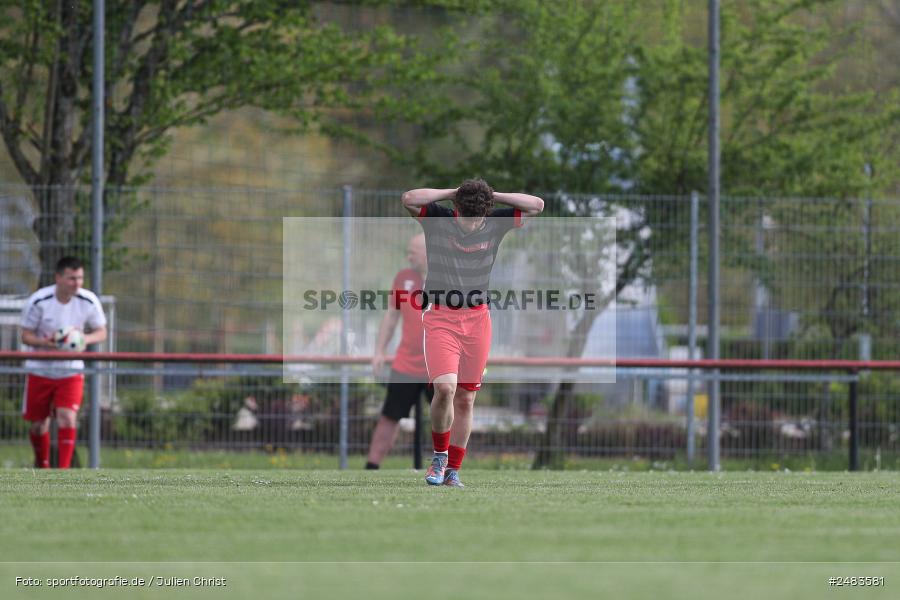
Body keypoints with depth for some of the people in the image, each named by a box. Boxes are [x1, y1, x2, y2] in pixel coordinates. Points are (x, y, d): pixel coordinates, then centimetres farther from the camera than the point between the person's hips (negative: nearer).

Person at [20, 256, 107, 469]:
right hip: (40, 369, 0)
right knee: (39, 424, 9)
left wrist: (86, 339, -23)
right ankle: (42, 465, 35)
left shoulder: (89, 301, -12)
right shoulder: (38, 301, -18)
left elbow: (101, 332, 0)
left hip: (71, 371, 0)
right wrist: (46, 342, -31)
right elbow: (26, 336, -10)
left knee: (67, 419, -18)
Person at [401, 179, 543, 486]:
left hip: (477, 320, 3)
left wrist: (491, 196, -6)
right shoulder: (438, 220, -7)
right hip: (440, 318, -3)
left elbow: (536, 205, 1)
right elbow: (409, 199, -22)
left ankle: (453, 470, 15)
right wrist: (453, 194, -14)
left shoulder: (495, 224, 1)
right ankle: (439, 455, 3)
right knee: (445, 388, -20)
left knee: (465, 399, 5)